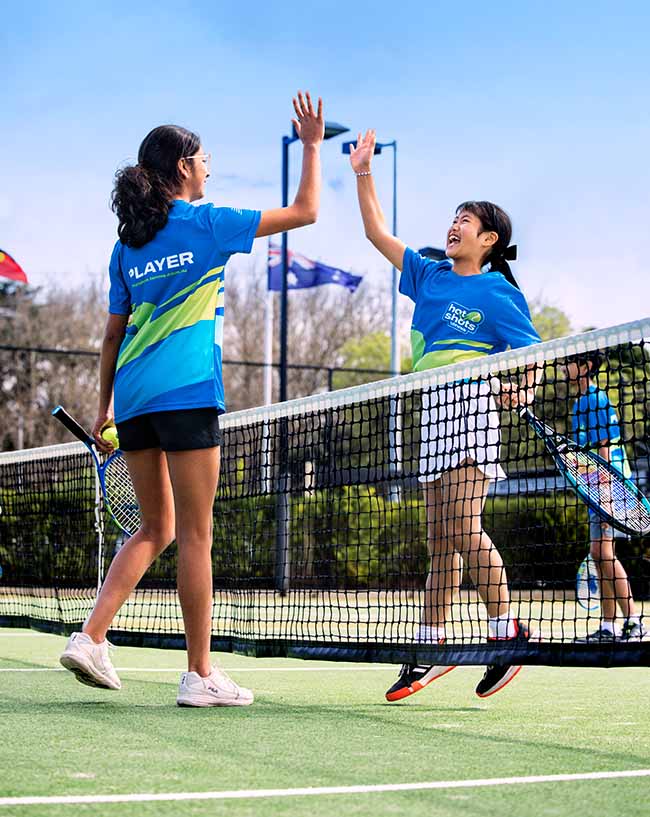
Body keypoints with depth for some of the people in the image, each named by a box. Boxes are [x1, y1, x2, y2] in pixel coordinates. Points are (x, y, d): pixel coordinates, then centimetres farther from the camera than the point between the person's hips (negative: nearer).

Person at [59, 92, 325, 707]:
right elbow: (304, 211, 6)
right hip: (186, 395, -6)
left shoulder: (126, 246, 15)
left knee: (156, 529, 16)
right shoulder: (207, 224, -1)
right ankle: (200, 674, 1)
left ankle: (91, 636, 3)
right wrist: (312, 144, 17)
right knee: (195, 535, -2)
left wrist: (104, 408, 22)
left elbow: (113, 334, 17)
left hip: (134, 399, 6)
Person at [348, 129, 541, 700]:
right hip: (432, 408, 7)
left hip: (472, 402, -7)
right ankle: (431, 648, 8)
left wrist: (521, 390, -23)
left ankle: (508, 629, -7)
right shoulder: (429, 276, 17)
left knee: (463, 526, -17)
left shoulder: (500, 293, -1)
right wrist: (363, 173, 20)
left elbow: (531, 356, -3)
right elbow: (378, 232, 24)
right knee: (441, 539, 6)